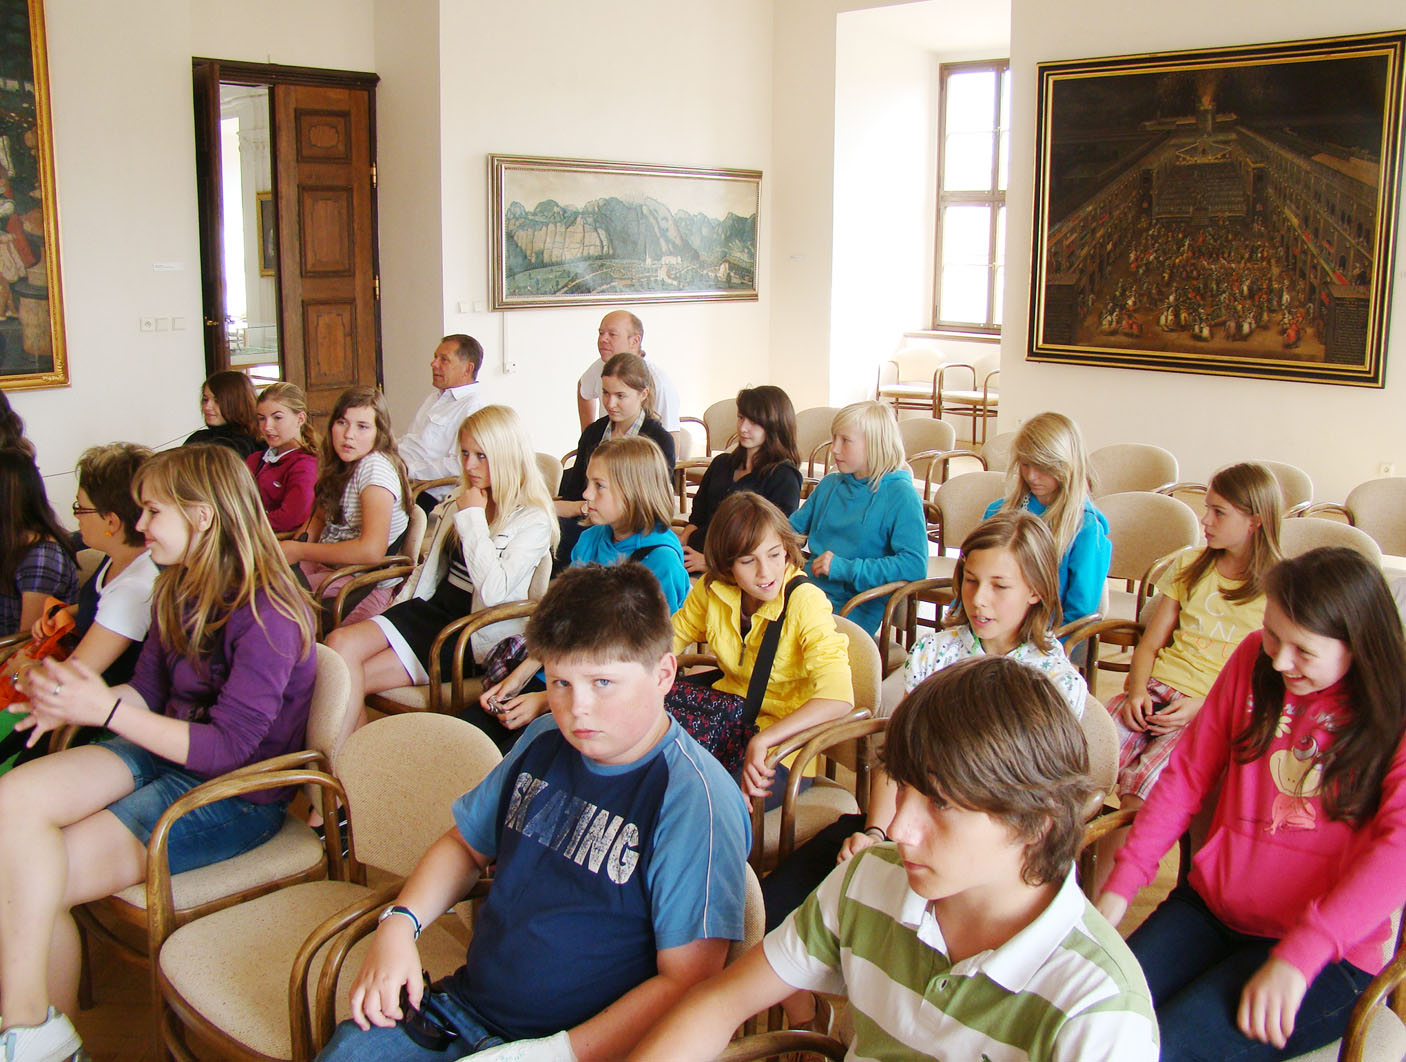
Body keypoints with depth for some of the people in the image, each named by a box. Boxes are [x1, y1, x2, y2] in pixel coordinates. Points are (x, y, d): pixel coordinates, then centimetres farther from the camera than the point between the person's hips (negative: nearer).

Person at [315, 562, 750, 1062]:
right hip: (463, 1005, 6)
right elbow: (466, 845, 19)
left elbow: (688, 982, -20)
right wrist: (399, 923, 3)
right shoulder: (545, 741, 5)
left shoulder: (696, 802, -18)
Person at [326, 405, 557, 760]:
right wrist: (394, 613, 9)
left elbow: (494, 590, -23)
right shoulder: (458, 502, 15)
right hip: (431, 609, 7)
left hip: (473, 635, -7)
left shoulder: (533, 521, -9)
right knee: (341, 643, -20)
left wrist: (473, 518, -15)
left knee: (351, 678, -20)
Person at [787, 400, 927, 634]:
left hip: (853, 610, -6)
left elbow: (915, 566, -16)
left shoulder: (901, 496, -5)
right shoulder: (829, 485, 17)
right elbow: (793, 528, 30)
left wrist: (847, 568, -17)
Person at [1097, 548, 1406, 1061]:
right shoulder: (1254, 658, 4)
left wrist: (1297, 956, -31)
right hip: (1210, 905, 4)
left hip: (1330, 956, -4)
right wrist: (1120, 884, 0)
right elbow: (1187, 774, 9)